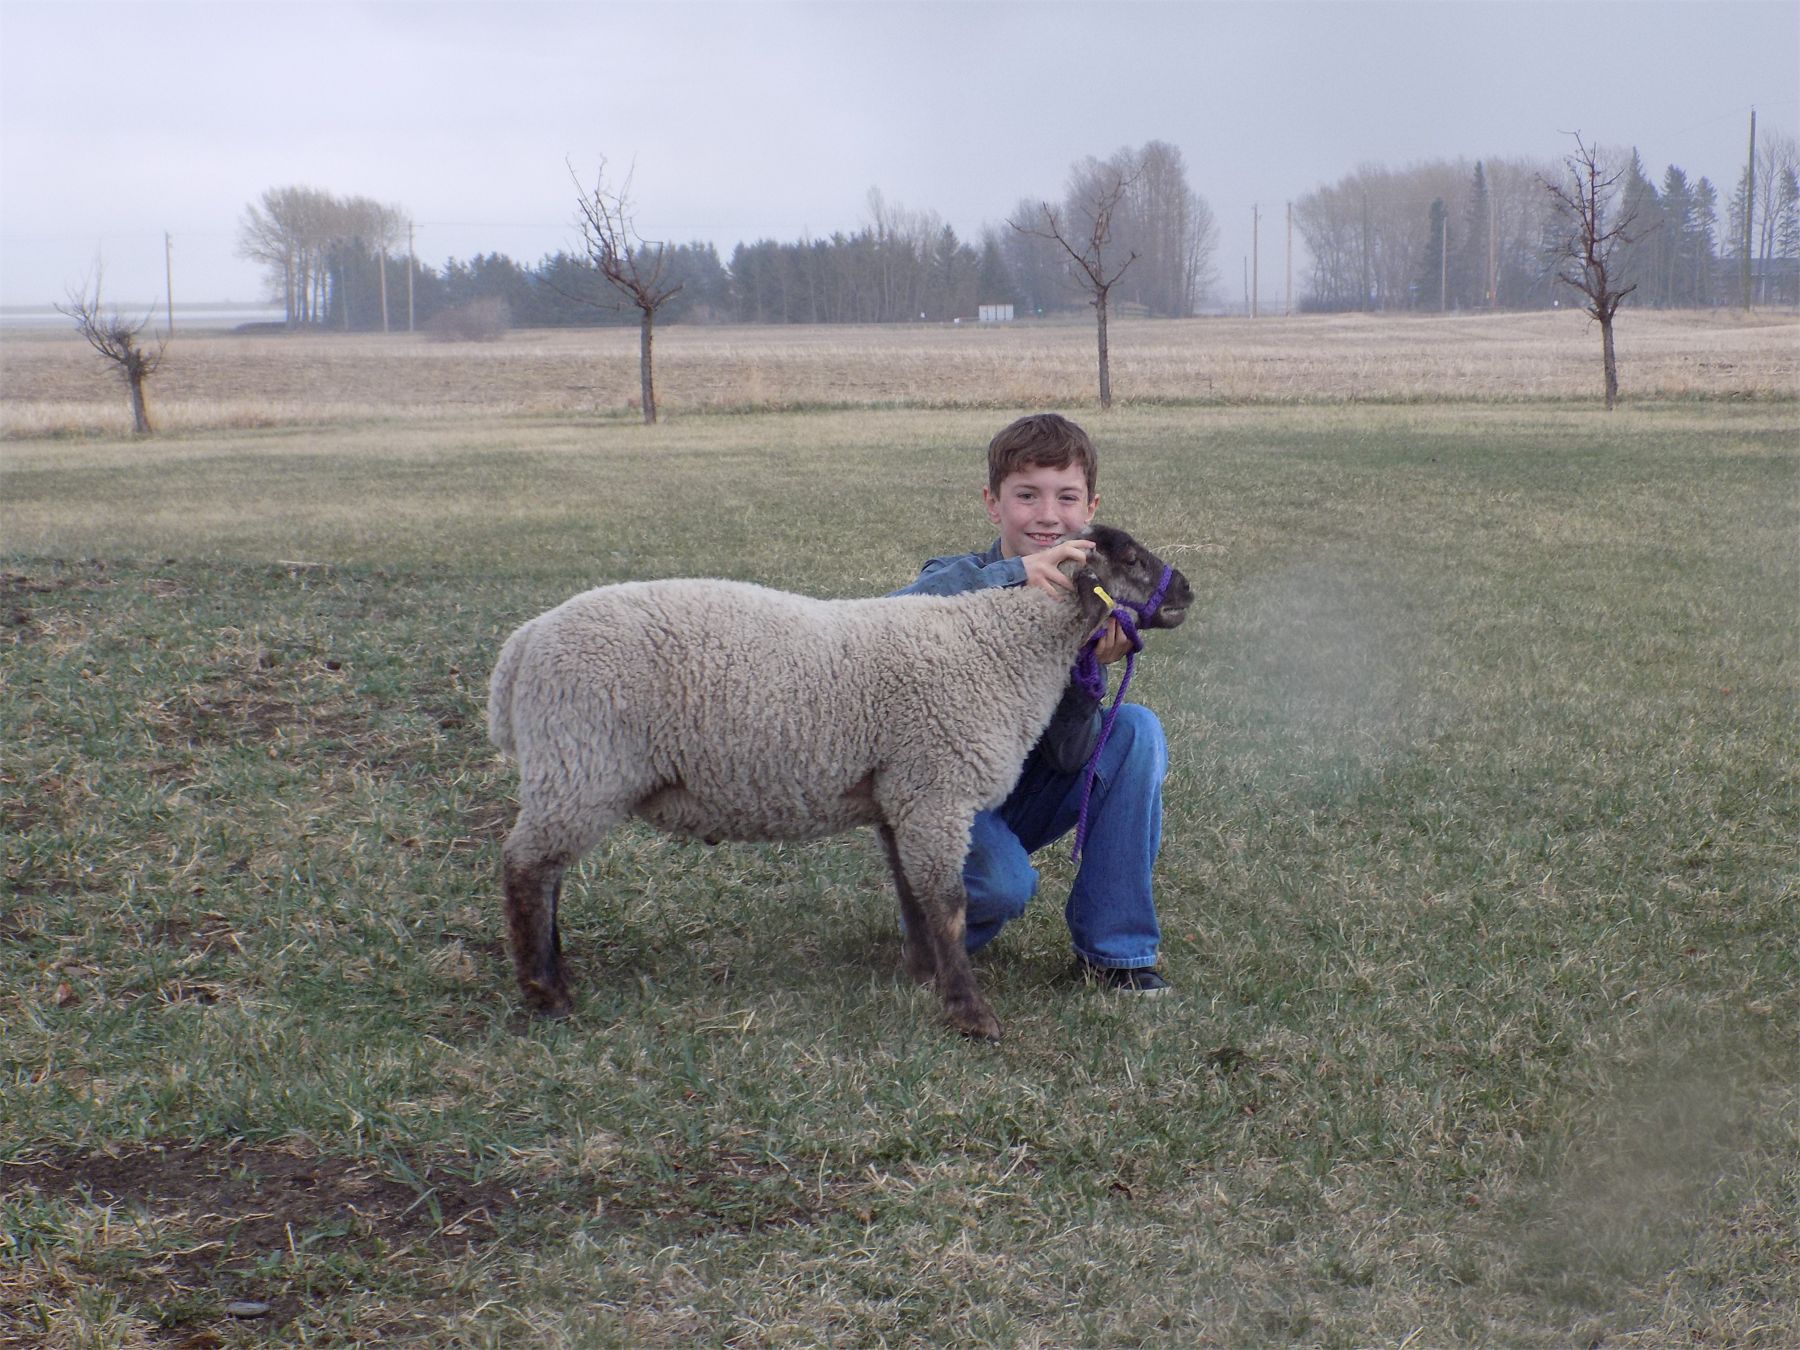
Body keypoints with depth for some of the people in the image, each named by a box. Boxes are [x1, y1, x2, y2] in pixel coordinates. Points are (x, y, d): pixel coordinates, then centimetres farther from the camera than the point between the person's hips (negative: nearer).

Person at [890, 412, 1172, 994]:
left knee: (1137, 731, -17)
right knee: (1006, 883, -34)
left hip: (1024, 799, 5)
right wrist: (1011, 572, -52)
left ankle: (1111, 946, -9)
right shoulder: (963, 582, -18)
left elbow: (1067, 759, -14)